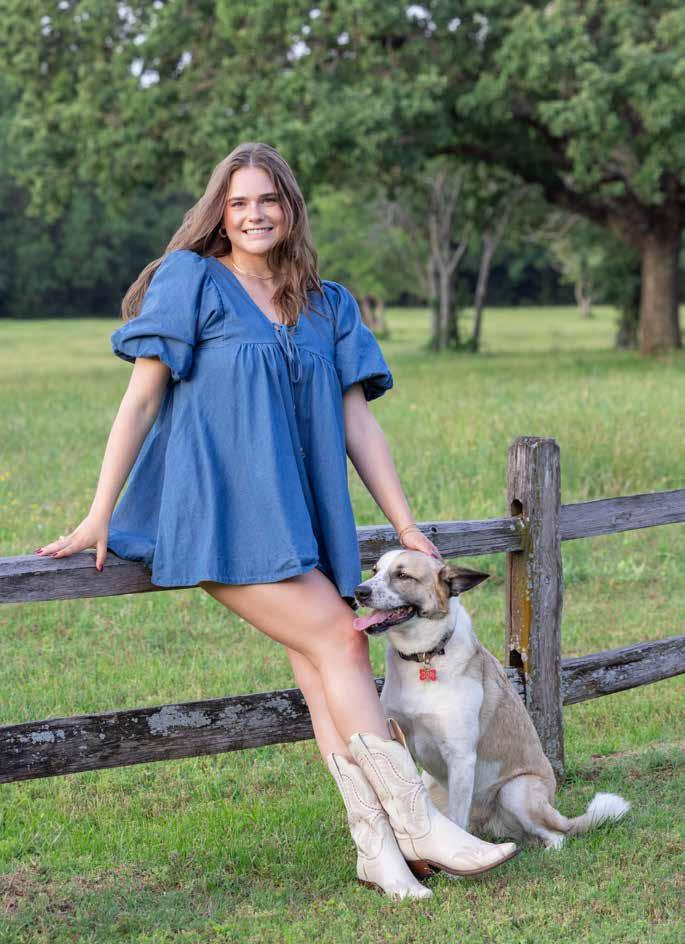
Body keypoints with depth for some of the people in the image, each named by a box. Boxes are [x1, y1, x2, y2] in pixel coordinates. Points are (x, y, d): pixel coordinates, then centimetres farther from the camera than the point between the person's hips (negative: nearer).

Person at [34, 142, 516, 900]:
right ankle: (416, 824, -12)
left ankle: (378, 846, -16)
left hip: (296, 513, 5)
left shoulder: (328, 306, 16)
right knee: (340, 640, -14)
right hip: (219, 512, -5)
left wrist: (408, 529, 10)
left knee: (322, 671, -11)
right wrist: (98, 518, -5)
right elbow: (142, 398, -1)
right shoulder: (191, 281, 2)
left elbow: (357, 421, 15)